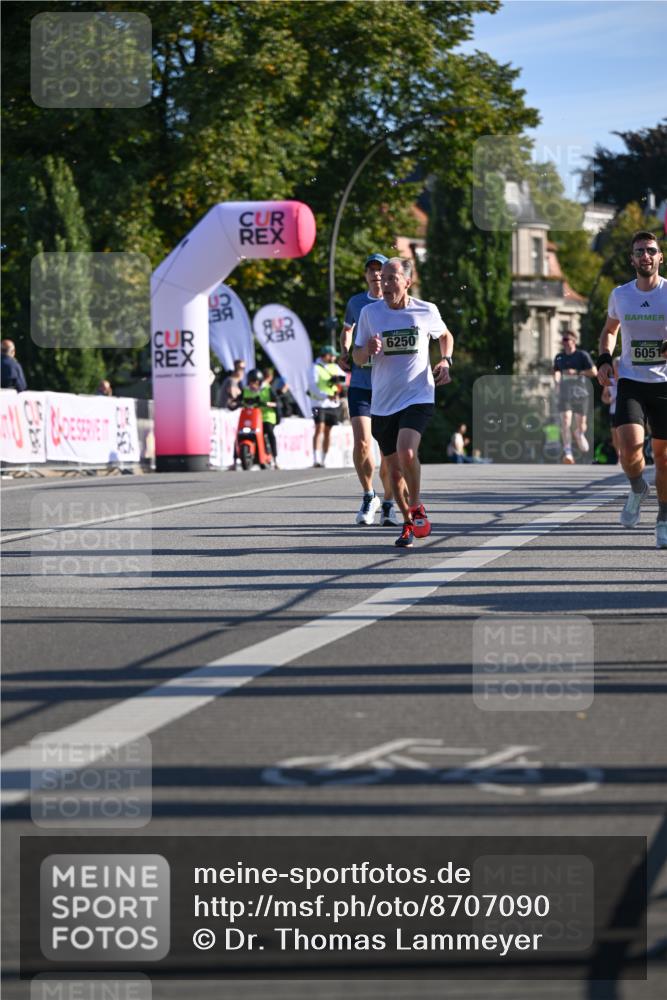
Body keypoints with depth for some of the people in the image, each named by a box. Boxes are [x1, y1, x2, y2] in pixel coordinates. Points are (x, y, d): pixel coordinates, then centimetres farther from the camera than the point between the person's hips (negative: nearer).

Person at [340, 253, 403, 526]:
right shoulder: (355, 303, 8)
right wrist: (344, 352, 11)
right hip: (360, 384, 1)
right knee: (361, 443, -11)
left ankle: (388, 504, 18)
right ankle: (369, 497, 11)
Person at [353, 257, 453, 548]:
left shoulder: (427, 312, -3)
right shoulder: (370, 313, -1)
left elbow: (445, 336, 19)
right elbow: (358, 359, 6)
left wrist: (445, 360, 0)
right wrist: (368, 349, -16)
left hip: (418, 397, -3)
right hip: (382, 403, 3)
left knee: (406, 453, -25)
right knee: (394, 468, 8)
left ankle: (416, 506, 0)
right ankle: (408, 523, 28)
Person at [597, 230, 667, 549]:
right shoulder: (620, 295, 3)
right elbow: (609, 330, 21)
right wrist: (605, 359, 4)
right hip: (630, 382, 1)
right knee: (630, 448, -18)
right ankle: (638, 489, 15)